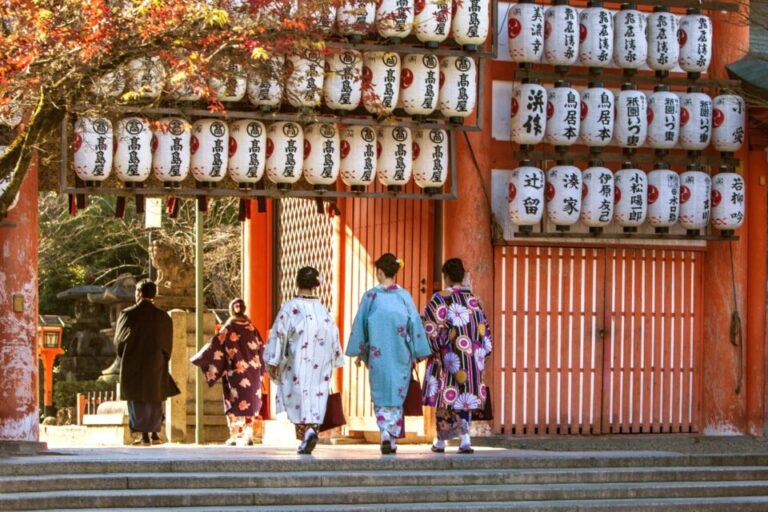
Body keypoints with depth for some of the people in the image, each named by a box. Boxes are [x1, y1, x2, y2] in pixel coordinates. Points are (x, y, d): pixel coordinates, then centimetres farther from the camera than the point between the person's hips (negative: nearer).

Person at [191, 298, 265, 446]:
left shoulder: (228, 329, -7)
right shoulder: (251, 328, 3)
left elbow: (214, 347, -8)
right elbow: (261, 349, 8)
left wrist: (197, 359, 2)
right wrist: (259, 369, 20)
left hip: (235, 372, -3)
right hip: (253, 372, 3)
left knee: (235, 404, 4)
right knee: (250, 402, 8)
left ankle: (235, 436, 0)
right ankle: (248, 435, 2)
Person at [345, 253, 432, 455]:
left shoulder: (370, 296, -4)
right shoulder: (404, 296, -1)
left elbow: (360, 324, 1)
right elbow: (415, 324, -1)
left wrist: (359, 352, 11)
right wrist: (417, 354, 6)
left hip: (378, 354, -1)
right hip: (401, 355, 1)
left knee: (381, 396, 5)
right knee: (397, 395, 11)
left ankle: (385, 433, -15)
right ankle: (393, 439, 10)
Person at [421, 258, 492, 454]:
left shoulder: (439, 299, -7)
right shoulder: (473, 300, 8)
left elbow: (432, 330, -13)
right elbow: (484, 330, 10)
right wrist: (480, 356, 17)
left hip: (449, 359, -4)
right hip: (472, 360, 4)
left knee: (446, 397, 4)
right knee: (464, 397, 8)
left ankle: (441, 441, 5)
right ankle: (465, 439, -7)